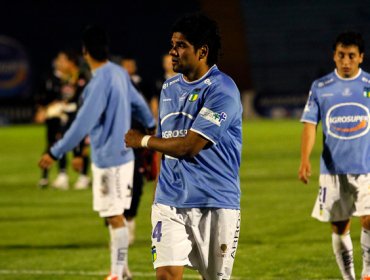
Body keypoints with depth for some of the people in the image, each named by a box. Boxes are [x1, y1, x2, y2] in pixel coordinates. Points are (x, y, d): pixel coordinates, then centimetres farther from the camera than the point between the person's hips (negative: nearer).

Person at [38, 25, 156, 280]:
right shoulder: (120, 73, 6)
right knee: (115, 215, 15)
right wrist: (151, 125, 42)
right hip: (121, 153, 9)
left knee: (115, 216, -5)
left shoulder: (100, 82, -20)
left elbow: (83, 124, -24)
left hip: (108, 159, -9)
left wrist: (55, 153, -20)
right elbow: (138, 102, 22)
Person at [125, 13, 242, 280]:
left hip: (215, 204, -5)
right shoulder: (169, 87, 12)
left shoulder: (222, 90, -13)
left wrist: (143, 141, -3)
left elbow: (189, 146, -17)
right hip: (170, 201, 5)